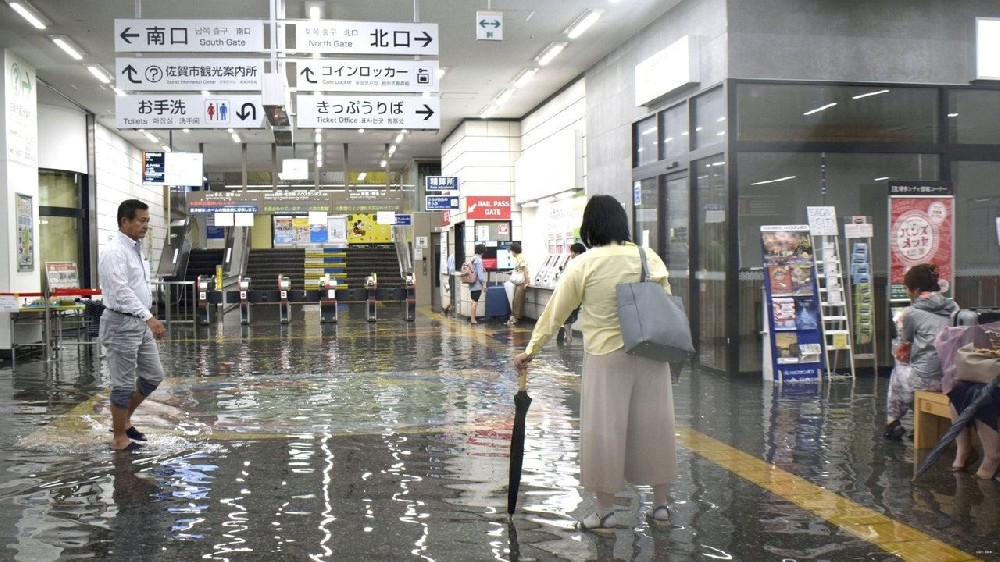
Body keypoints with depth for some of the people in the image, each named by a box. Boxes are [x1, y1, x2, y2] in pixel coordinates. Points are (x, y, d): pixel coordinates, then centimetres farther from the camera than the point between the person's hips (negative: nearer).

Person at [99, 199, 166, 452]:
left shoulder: (136, 249, 12)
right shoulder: (115, 252, -16)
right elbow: (122, 292, -26)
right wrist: (149, 317, -33)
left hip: (141, 323, 9)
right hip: (122, 323, -9)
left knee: (153, 375, 14)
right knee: (124, 384, 0)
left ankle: (123, 420, 29)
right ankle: (119, 438, 14)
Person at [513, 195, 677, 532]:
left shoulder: (584, 264, -7)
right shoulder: (650, 258, 3)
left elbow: (555, 312, -2)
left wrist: (531, 350, 6)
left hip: (606, 357, -4)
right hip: (650, 353, 4)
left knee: (603, 430, 6)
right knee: (653, 426, 12)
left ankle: (606, 511, 14)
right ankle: (661, 506, 23)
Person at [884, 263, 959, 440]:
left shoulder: (912, 312, -7)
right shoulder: (953, 308, 8)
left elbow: (905, 341, 7)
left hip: (927, 379, -5)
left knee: (897, 380, 28)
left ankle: (892, 423, 39)